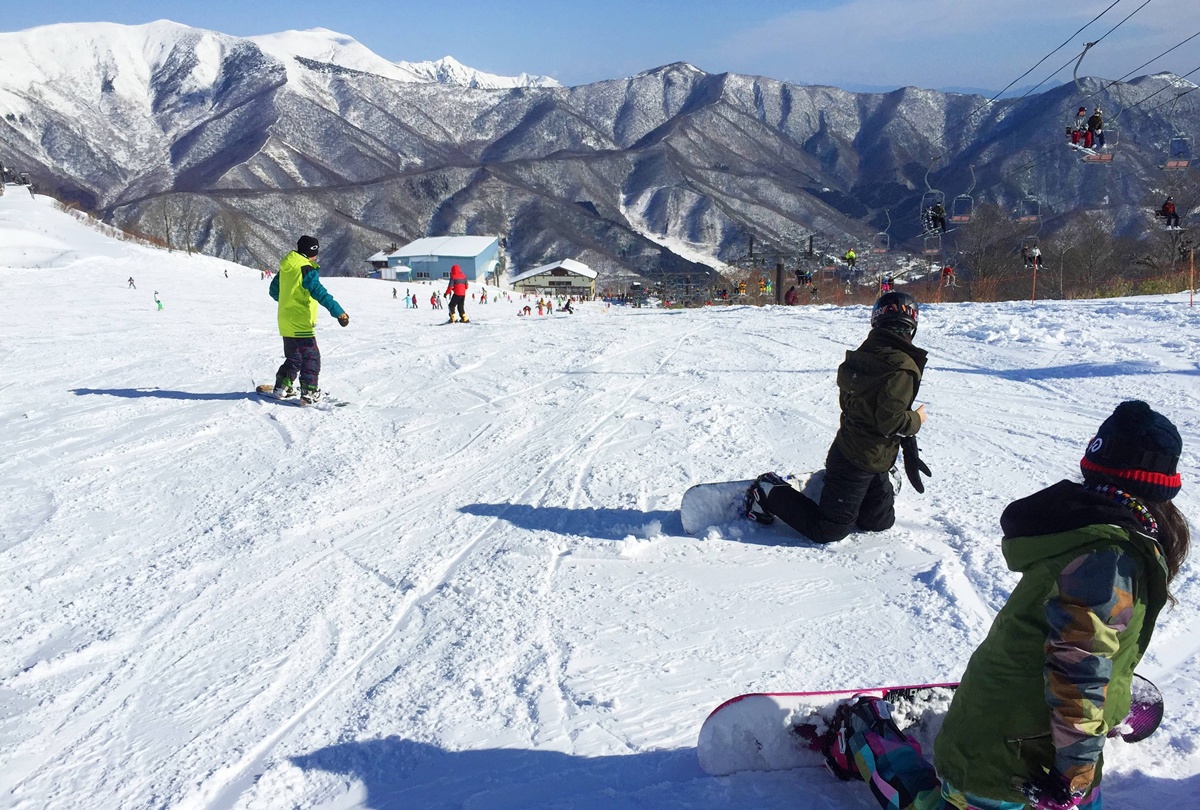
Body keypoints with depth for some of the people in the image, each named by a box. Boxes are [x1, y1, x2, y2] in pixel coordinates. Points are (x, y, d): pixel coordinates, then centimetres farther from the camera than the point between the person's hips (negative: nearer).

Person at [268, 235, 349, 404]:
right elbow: (320, 293, -27)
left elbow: (274, 291, 22)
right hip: (301, 324, -8)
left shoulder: (285, 268, 11)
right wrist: (339, 312, -29)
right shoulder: (307, 270, -16)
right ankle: (309, 392, -7)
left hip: (285, 322, 8)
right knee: (311, 357, -2)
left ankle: (281, 387, 23)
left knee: (293, 357, 21)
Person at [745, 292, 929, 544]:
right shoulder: (902, 367, -23)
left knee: (880, 522, 21)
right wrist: (916, 420, -6)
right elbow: (891, 421, -28)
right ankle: (769, 494, 5)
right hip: (862, 463, -9)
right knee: (829, 531, 2)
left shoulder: (863, 353, 3)